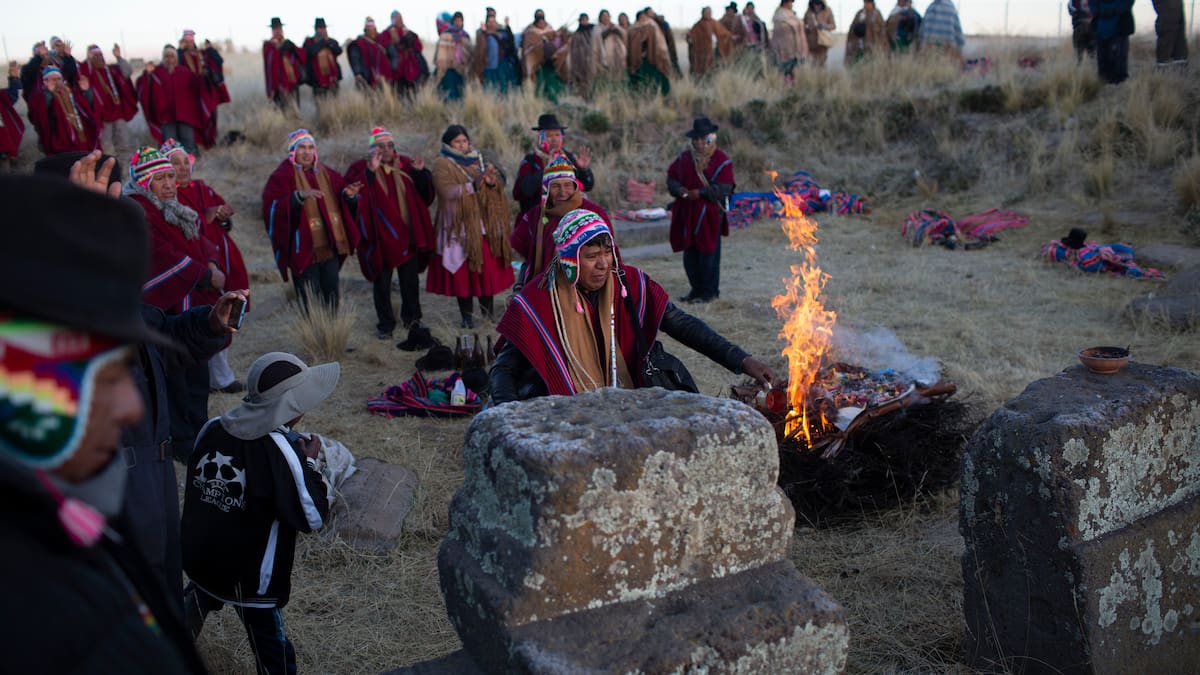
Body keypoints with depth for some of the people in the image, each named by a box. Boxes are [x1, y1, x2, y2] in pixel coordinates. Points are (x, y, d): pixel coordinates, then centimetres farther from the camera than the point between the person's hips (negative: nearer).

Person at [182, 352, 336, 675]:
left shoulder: (212, 429, -6)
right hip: (249, 577, -7)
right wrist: (309, 462, -9)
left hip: (197, 558, 7)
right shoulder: (279, 449, -25)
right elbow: (312, 517, -21)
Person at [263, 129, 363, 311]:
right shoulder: (282, 176, -7)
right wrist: (299, 195, -34)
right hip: (304, 250, -6)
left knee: (331, 299, 13)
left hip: (329, 248, 6)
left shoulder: (325, 173, 12)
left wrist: (349, 194, -7)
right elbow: (273, 205, -21)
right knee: (310, 304, -3)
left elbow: (341, 203, 15)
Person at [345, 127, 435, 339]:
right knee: (382, 284, 5)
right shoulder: (361, 169, -3)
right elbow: (356, 194, -21)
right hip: (380, 236, -3)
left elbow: (425, 194, 6)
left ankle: (411, 318, 30)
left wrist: (420, 172, -9)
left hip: (407, 234, 3)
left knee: (411, 280, 13)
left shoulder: (405, 165, 6)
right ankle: (385, 325, 17)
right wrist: (370, 171, -30)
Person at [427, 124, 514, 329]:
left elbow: (500, 180, 7)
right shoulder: (442, 165, -1)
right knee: (463, 272, -1)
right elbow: (448, 191, -16)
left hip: (485, 225, 4)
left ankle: (488, 313, 13)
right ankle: (467, 316, 9)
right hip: (459, 227, -4)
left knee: (489, 269, 1)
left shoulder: (479, 159, 15)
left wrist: (492, 181, -16)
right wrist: (474, 185, -24)